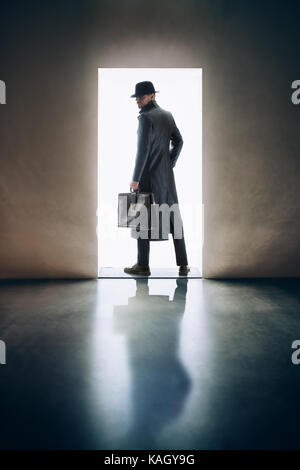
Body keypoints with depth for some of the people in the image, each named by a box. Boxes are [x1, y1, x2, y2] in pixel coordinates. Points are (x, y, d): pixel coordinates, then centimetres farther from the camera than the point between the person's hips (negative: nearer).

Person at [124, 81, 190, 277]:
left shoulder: (146, 117, -13)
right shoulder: (167, 115, 10)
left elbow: (143, 149, -18)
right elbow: (178, 141, 14)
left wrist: (136, 179, -14)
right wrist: (170, 163, 17)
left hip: (149, 175, -7)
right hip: (167, 176, 7)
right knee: (173, 218, 10)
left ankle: (143, 266, 10)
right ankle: (183, 265, 13)